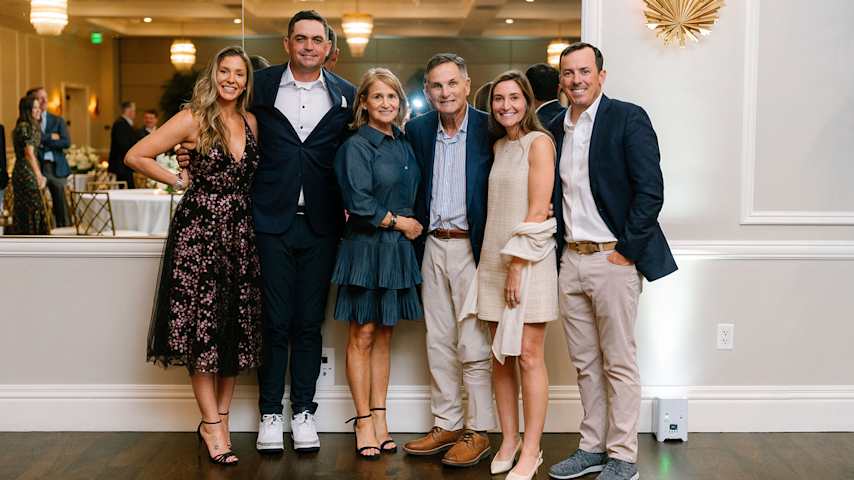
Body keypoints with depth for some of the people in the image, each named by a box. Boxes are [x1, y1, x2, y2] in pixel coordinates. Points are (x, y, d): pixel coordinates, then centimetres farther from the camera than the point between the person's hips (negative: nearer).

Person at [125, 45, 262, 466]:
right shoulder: (193, 119, -5)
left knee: (236, 329, 7)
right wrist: (178, 181, -1)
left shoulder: (250, 123, 9)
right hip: (198, 231, -5)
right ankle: (211, 425, 7)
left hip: (240, 233, 5)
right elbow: (135, 157, -4)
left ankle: (219, 419, 18)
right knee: (202, 327, -2)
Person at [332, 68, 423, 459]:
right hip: (366, 247, -6)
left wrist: (409, 225, 4)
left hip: (398, 249, 6)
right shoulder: (355, 147, -9)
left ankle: (379, 418, 17)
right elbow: (360, 204, -16)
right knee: (363, 336, 1)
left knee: (383, 335, 11)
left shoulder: (404, 145, 11)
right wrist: (399, 222, -7)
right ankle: (363, 421, 9)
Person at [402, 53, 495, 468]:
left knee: (473, 345, -2)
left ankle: (478, 431, 9)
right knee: (438, 343, 11)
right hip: (433, 247, 5)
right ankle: (446, 424, 22)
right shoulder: (417, 130, 7)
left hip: (471, 247, -5)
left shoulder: (489, 128, -6)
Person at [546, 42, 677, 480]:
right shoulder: (555, 128, 13)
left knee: (619, 363, 1)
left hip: (613, 259, -6)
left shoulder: (628, 118, -6)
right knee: (585, 363, 12)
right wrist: (558, 250, 6)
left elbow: (650, 190, -11)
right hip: (570, 260, 6)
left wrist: (626, 250, -13)